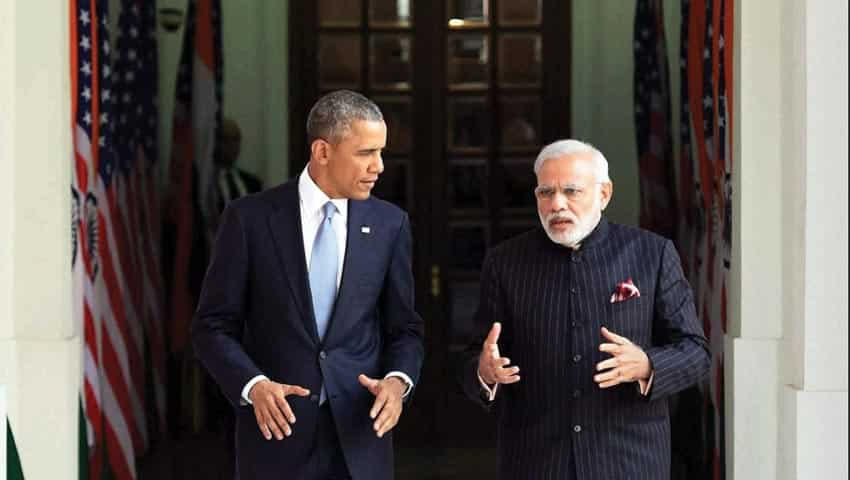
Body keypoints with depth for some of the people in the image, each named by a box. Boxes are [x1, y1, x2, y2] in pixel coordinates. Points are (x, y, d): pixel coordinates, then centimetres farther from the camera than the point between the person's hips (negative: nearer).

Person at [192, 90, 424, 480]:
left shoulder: (390, 224, 3)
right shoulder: (250, 218, -4)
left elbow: (403, 327, 8)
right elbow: (213, 326, -2)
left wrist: (398, 380, -12)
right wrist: (253, 385, -18)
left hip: (359, 433, 2)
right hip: (277, 432, -2)